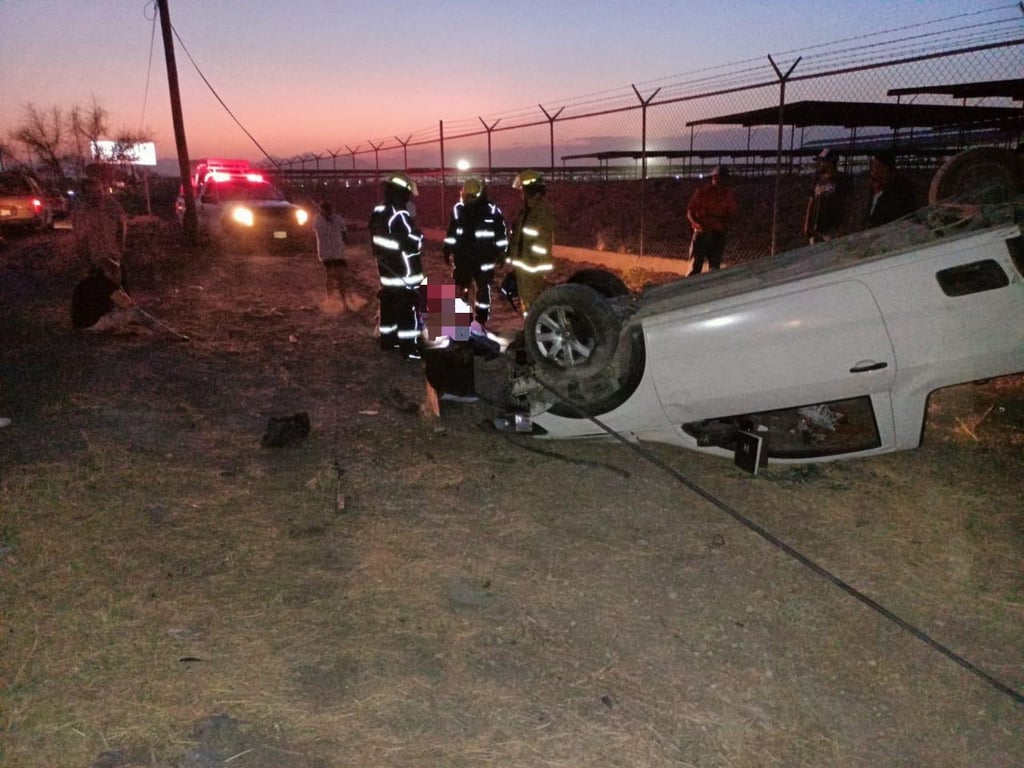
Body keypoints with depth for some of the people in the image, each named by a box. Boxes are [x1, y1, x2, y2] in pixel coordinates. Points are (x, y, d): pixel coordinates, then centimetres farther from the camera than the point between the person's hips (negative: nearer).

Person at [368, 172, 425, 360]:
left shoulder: (377, 213, 7)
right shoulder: (400, 215, -21)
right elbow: (413, 243, -21)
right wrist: (418, 232, -3)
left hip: (387, 271, 9)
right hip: (405, 274, -9)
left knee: (389, 305, 18)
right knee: (409, 309, -3)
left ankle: (388, 340, 29)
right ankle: (409, 347, -1)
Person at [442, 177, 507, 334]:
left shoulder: (491, 210, -8)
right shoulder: (458, 209, 2)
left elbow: (501, 234, -1)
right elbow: (452, 231, 12)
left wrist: (501, 252, -2)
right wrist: (448, 250, 13)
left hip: (484, 256, -3)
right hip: (463, 255, 3)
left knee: (483, 289, -1)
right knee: (461, 288, 8)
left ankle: (480, 321, 8)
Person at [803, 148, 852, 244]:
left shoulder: (842, 180, -4)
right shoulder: (818, 179, 11)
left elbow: (846, 207, -6)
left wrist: (842, 229, -13)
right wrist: (807, 226, 10)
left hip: (833, 230, -5)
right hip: (816, 229, 6)